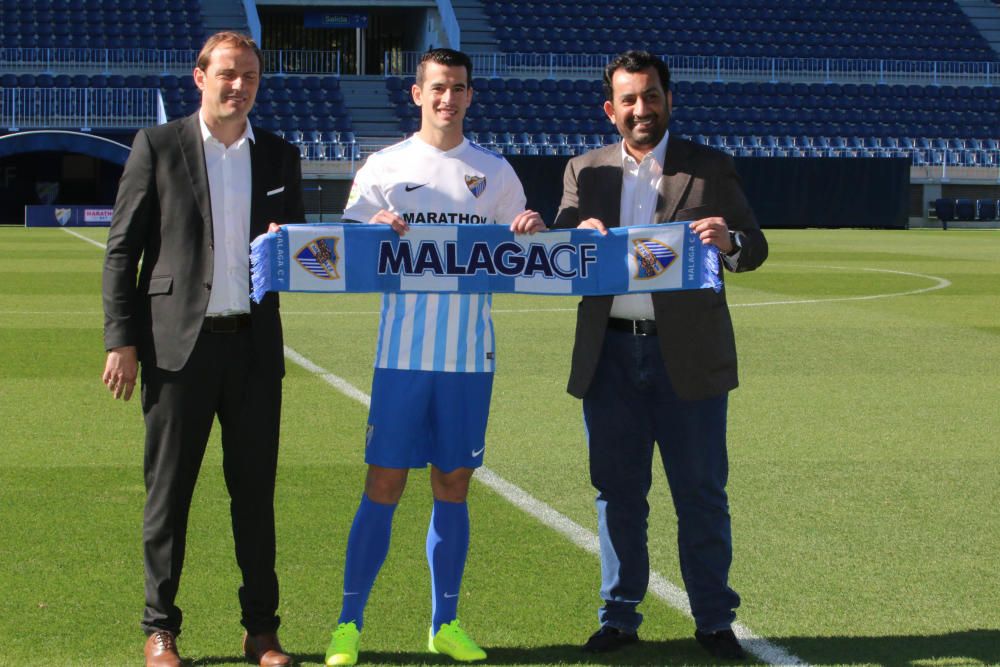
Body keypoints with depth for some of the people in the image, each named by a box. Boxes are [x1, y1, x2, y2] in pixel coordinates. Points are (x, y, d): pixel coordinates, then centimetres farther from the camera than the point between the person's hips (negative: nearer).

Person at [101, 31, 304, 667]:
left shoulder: (279, 156, 11)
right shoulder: (158, 145, 2)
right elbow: (122, 248, 0)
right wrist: (121, 339, -6)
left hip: (254, 345, 3)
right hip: (178, 344, -3)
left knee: (256, 492, 7)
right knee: (169, 491, 3)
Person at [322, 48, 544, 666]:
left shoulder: (495, 172, 10)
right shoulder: (384, 167, 4)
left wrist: (532, 229, -9)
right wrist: (376, 229, -19)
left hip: (471, 355, 2)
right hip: (403, 352, -2)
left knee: (454, 486, 7)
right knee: (384, 485, -2)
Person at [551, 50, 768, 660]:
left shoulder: (711, 169, 4)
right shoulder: (585, 171, 10)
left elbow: (755, 247, 0)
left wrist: (730, 242, -24)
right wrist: (578, 237, -21)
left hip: (687, 355, -2)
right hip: (610, 353, 2)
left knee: (701, 494, 3)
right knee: (617, 492, 8)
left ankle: (715, 621, 12)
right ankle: (620, 617, 18)